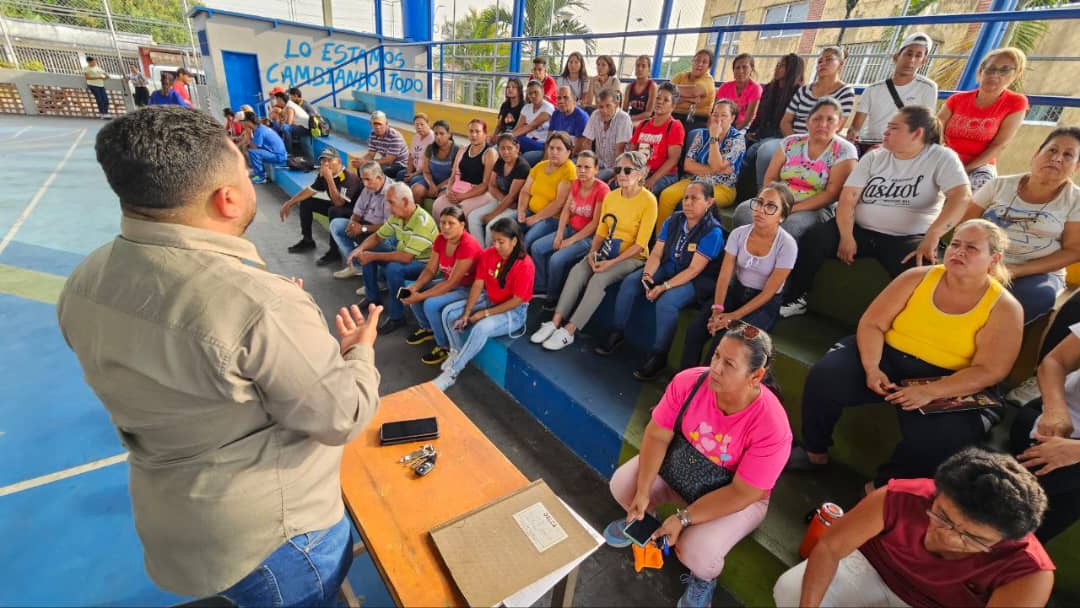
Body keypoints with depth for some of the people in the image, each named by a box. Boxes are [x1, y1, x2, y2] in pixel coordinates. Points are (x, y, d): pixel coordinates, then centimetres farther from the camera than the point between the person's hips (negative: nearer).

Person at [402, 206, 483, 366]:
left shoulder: (468, 245, -29)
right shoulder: (440, 239, -4)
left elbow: (452, 282, -28)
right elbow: (430, 270, 0)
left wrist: (420, 296, -27)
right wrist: (414, 287, -19)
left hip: (470, 288, -8)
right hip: (450, 282, 8)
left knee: (431, 304, -26)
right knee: (412, 291, -2)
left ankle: (446, 347, -4)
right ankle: (427, 329, 21)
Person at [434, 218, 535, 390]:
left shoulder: (524, 265, -24)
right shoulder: (488, 254, -6)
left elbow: (517, 300, -21)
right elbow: (478, 284, -4)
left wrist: (485, 313, -20)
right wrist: (466, 313, -14)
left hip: (514, 311, -7)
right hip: (488, 300, 7)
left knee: (481, 328, -34)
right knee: (448, 313, -8)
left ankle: (451, 373, -17)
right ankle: (457, 352, 13)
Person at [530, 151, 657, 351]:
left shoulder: (648, 200, -12)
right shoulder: (611, 196, 6)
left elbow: (640, 244, -15)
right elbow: (601, 230, 11)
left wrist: (611, 262, -21)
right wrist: (593, 252, -9)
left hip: (632, 257, -5)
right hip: (607, 251, 5)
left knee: (599, 279, -30)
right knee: (577, 271, -21)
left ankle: (568, 331, -24)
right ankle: (555, 322, -20)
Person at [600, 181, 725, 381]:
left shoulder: (713, 231, -17)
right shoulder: (673, 221, 1)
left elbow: (694, 270, -22)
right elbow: (656, 254, -2)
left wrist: (664, 286, -29)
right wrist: (647, 275, -21)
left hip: (695, 280, -6)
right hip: (666, 269, 6)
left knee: (666, 302, -33)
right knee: (629, 282, -15)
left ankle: (657, 357, -19)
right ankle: (616, 334, -4)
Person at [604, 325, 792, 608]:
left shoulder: (771, 427, -32)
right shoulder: (688, 382, -25)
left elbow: (741, 493, -25)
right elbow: (657, 436, -16)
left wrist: (683, 518, -27)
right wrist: (642, 491, -23)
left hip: (737, 497, -3)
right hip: (680, 465, 3)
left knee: (698, 552, -24)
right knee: (622, 484, -14)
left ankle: (705, 578, 16)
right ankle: (642, 518, 23)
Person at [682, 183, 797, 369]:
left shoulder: (787, 245, -17)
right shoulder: (739, 234, -6)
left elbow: (769, 292, -16)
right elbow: (724, 275, -8)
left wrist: (734, 316, -22)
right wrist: (717, 309, -23)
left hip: (765, 305, -3)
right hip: (735, 292, 4)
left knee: (723, 339, -28)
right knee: (695, 328, -20)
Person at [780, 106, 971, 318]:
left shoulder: (941, 158, 0)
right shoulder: (874, 157, 10)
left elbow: (962, 196, -15)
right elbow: (848, 198, 0)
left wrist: (932, 236, -32)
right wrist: (847, 236, -16)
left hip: (908, 239, -3)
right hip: (861, 231, 3)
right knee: (813, 237, -23)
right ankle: (794, 299, -11)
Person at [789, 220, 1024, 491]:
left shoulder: (1004, 308, -3)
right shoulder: (918, 277, 3)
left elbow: (988, 372, -11)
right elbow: (871, 323, -3)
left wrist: (930, 392, -26)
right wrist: (871, 368, -19)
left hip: (944, 383, -1)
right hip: (887, 358, 2)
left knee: (940, 437, -32)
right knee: (824, 375, -23)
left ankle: (883, 486, -3)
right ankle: (815, 452, 0)